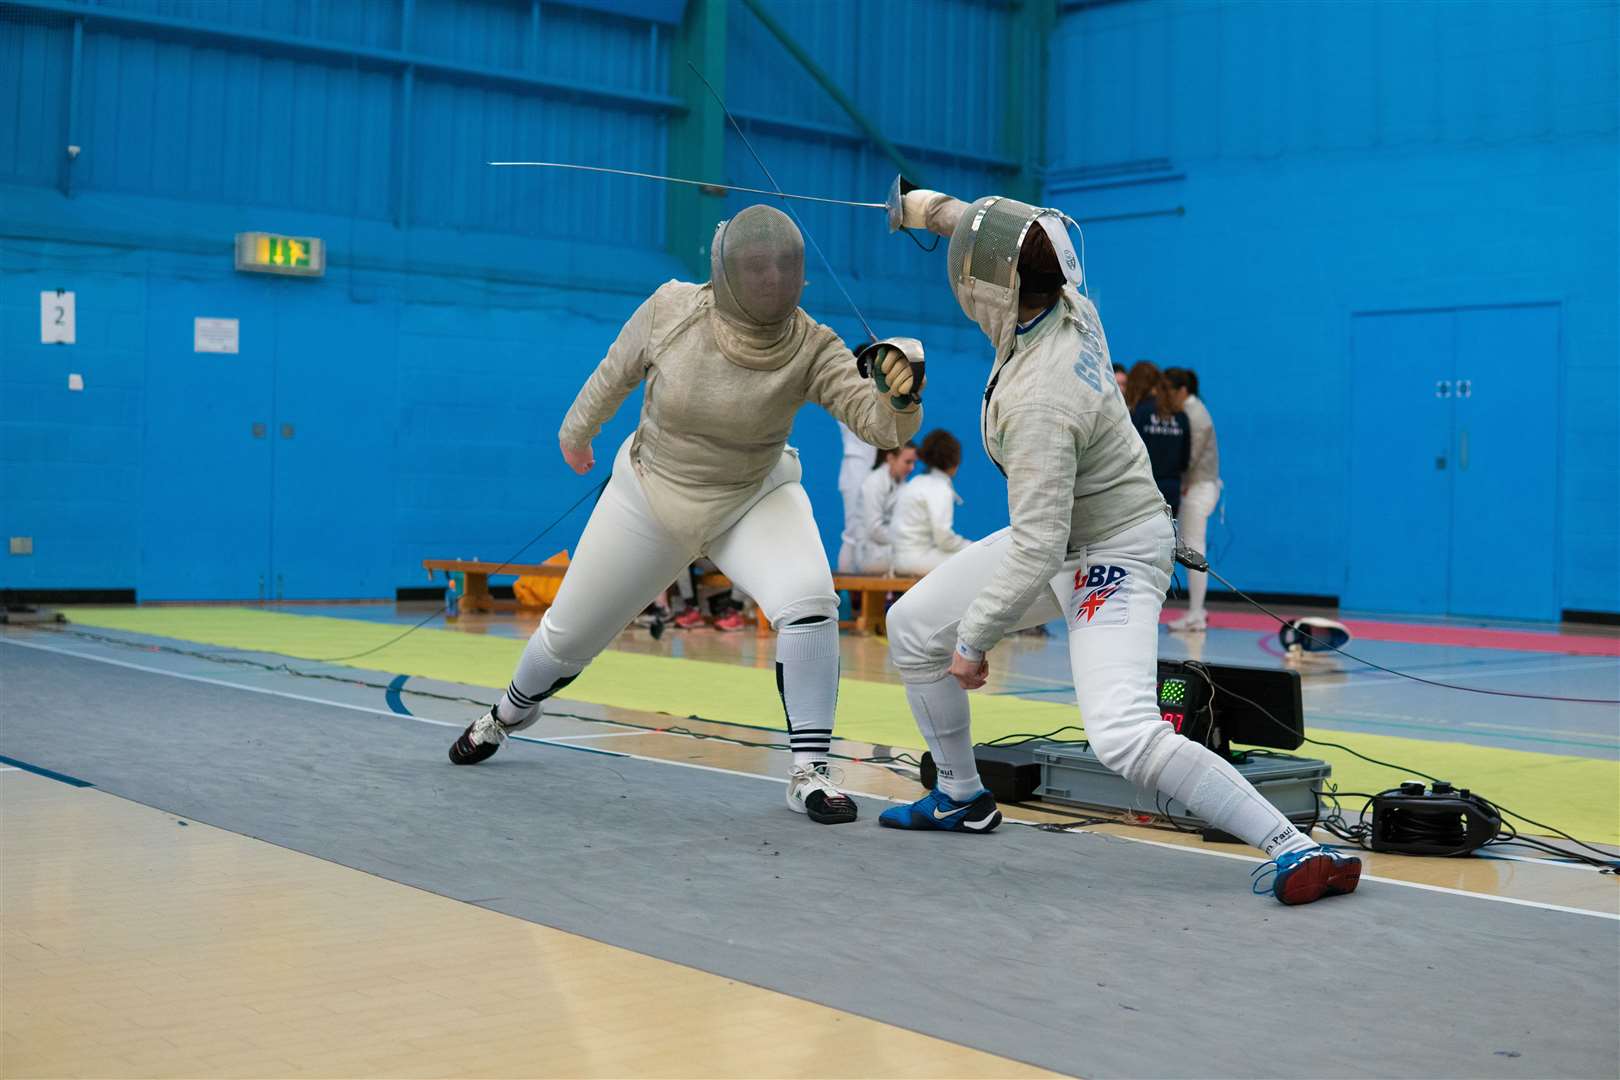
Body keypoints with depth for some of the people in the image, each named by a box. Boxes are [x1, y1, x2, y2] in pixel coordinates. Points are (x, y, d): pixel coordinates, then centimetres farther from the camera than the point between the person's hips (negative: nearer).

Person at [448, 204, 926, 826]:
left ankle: (808, 774, -18)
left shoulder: (812, 349, -25)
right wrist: (575, 431, 14)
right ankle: (513, 710, 48)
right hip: (650, 496, 1)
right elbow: (619, 369, -2)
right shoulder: (672, 308, -23)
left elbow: (887, 426, -36)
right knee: (568, 637, 13)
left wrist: (901, 389, -58)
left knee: (808, 604, -31)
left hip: (755, 499, -1)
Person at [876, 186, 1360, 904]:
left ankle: (1294, 849, -23)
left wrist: (974, 640, -21)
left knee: (1123, 736, -28)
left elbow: (1036, 553, -33)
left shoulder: (1038, 401, -35)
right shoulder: (1066, 301, -13)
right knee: (913, 627, 14)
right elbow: (1020, 239, 13)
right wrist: (935, 207, 20)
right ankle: (961, 797, 31)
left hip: (1113, 558, -10)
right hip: (1062, 532, 10)